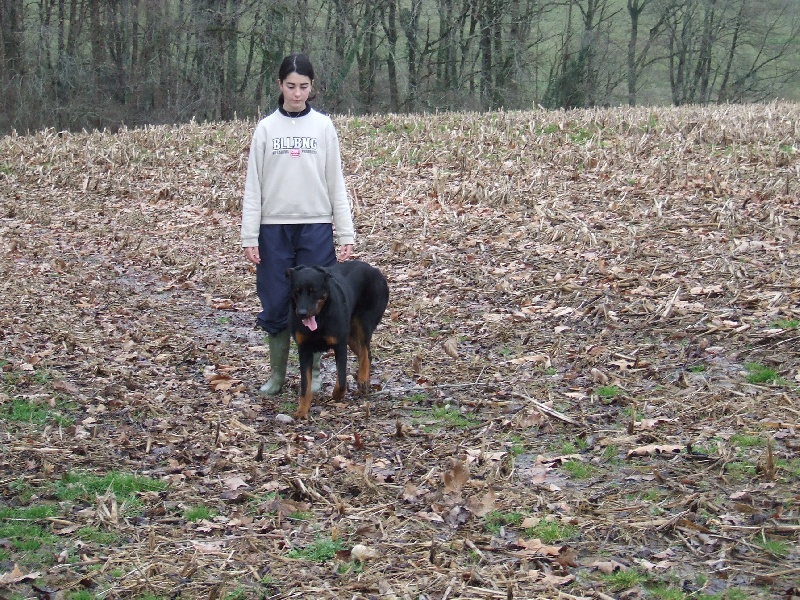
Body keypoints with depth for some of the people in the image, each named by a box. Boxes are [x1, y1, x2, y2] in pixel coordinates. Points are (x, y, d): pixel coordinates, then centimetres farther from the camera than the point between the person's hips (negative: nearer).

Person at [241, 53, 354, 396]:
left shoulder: (323, 126, 4)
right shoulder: (266, 128, 3)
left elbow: (336, 183, 5)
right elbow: (253, 185, 3)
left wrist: (346, 233, 0)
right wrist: (249, 236, -2)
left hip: (316, 227, 0)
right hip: (275, 228, 0)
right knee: (276, 301, 3)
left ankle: (313, 373, 14)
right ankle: (277, 373, 15)